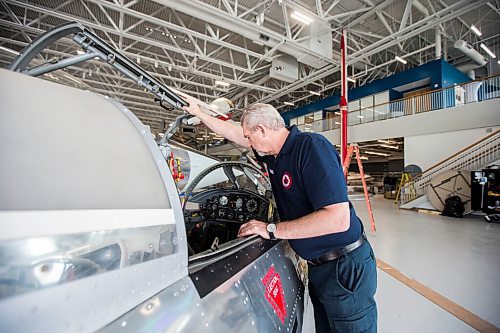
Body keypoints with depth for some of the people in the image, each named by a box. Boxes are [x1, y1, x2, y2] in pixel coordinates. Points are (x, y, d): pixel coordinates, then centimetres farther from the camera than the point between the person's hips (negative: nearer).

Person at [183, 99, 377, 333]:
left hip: (345, 268, -8)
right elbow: (231, 132, 16)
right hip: (318, 266, 8)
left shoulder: (312, 147, -24)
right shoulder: (273, 153, 2)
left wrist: (272, 230, -24)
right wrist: (198, 113, 23)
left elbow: (338, 219, -30)